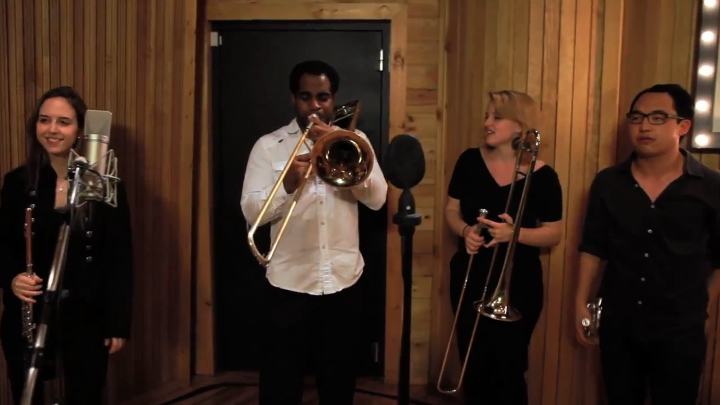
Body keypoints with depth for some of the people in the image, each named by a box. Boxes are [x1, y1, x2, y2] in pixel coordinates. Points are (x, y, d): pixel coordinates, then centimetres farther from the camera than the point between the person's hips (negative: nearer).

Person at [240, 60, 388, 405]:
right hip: (289, 284, -2)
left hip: (343, 282, 2)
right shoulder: (269, 145, 1)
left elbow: (377, 199, -7)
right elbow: (251, 211, -7)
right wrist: (288, 184, -24)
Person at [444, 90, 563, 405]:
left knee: (508, 370, 6)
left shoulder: (541, 175, -10)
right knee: (473, 367, 14)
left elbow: (554, 233, -5)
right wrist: (465, 230, -14)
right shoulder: (469, 161, 0)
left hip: (518, 285, -3)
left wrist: (514, 233, -23)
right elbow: (451, 210, 8)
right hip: (469, 279, 3)